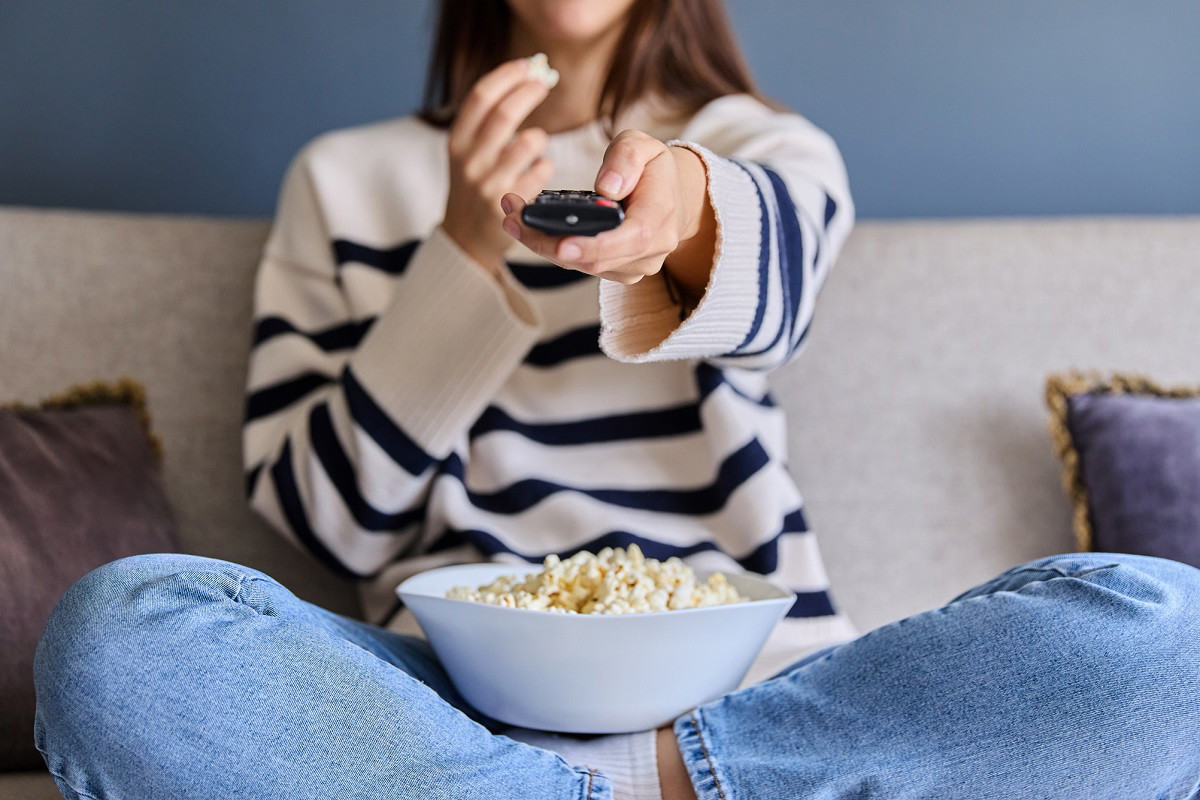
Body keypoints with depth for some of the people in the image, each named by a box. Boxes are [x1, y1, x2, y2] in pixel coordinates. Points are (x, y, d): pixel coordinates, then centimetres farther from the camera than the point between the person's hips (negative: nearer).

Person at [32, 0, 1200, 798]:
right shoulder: (345, 180, 14)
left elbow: (772, 273, -11)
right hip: (456, 696, 0)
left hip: (752, 689, 1)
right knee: (117, 633, -30)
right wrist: (470, 247, -5)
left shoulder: (770, 155, 15)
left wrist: (682, 201, -36)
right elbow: (324, 519, 6)